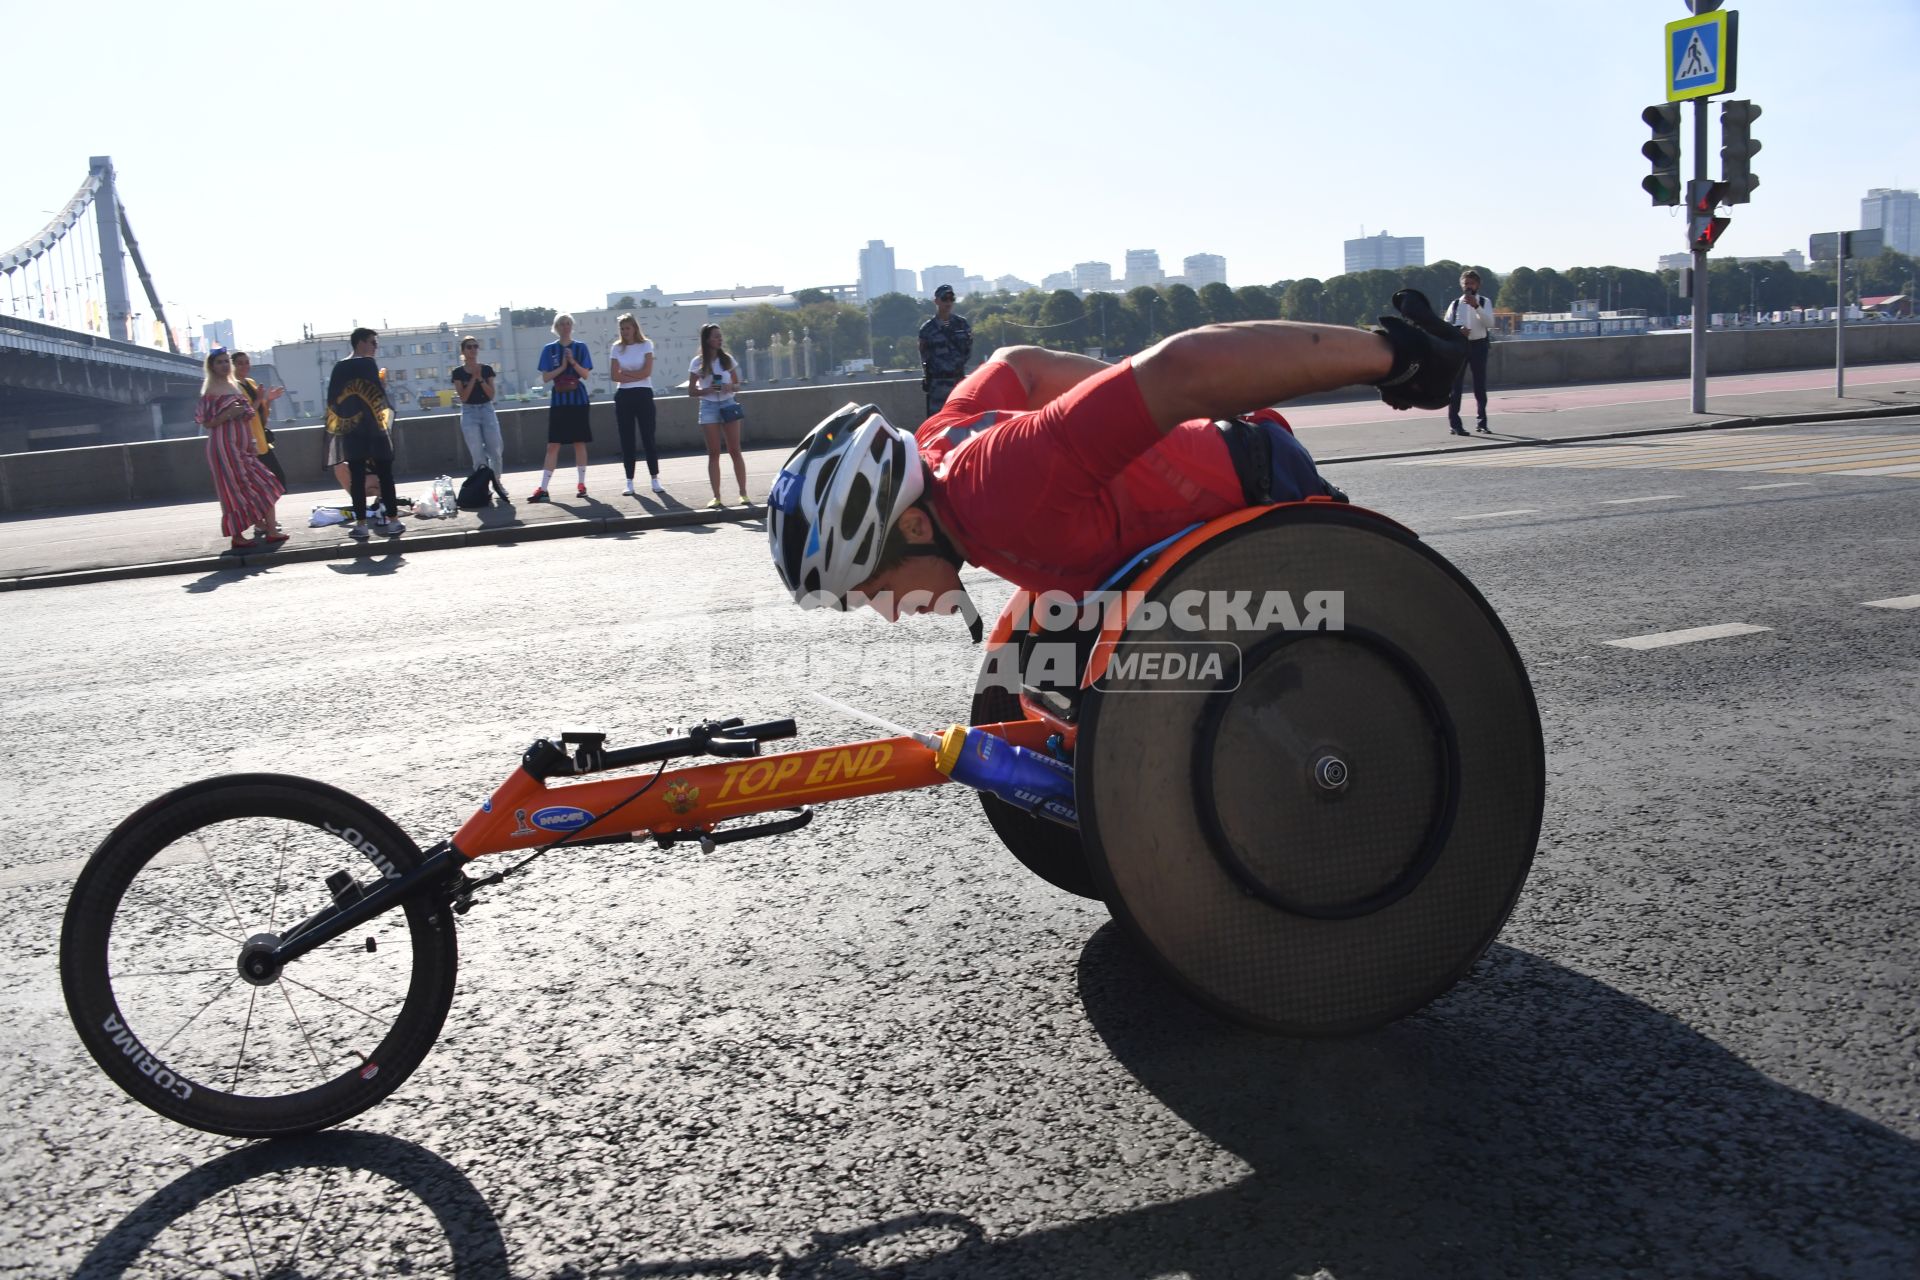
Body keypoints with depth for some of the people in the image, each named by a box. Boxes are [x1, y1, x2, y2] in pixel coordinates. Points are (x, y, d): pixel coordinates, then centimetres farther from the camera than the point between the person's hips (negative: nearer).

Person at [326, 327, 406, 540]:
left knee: (356, 477, 4)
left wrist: (342, 421, 19)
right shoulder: (367, 363, -7)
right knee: (385, 474, 2)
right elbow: (379, 393, -13)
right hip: (372, 427, -4)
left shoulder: (339, 368, 9)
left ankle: (360, 524, 4)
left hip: (350, 429, 5)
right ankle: (391, 520, 0)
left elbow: (332, 399, 10)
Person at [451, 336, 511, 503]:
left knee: (496, 451, -3)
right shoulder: (458, 372, -1)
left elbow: (491, 395, -2)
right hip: (469, 413, -2)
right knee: (478, 455, -3)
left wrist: (480, 378, -14)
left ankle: (497, 482, 16)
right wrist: (473, 377, -15)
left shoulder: (487, 369, 4)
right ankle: (483, 486, 8)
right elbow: (463, 397, -10)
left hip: (487, 410, 2)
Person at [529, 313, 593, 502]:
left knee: (579, 443, 3)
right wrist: (562, 367, -13)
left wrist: (573, 362, -17)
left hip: (578, 400, 0)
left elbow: (585, 374, -2)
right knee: (553, 445, -3)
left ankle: (581, 484, 12)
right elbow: (545, 378, -1)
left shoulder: (581, 347, 4)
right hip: (558, 402, 0)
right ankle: (543, 488, -3)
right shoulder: (549, 349, 5)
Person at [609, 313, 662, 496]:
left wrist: (626, 373, -5)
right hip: (623, 396, 2)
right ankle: (629, 482, 6)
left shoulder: (646, 345, 2)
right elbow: (615, 376, -2)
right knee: (626, 439, 2)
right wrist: (636, 374, -7)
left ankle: (655, 480, 3)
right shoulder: (616, 348, 7)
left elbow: (647, 372, -9)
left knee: (648, 437, -3)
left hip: (643, 394, -2)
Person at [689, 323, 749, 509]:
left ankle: (743, 493, 4)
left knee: (735, 451, 0)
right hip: (709, 407, -1)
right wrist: (707, 390, -18)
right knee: (714, 454, 0)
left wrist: (731, 386, -13)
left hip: (728, 405, 1)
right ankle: (716, 497, 3)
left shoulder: (727, 359, 5)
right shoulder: (698, 363, -2)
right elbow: (691, 391, 0)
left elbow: (738, 384, 10)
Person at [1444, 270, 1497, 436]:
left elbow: (1490, 323, -11)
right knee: (1455, 384, -5)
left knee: (1480, 385, 5)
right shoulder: (1455, 304, 8)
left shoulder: (1484, 302, 4)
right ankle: (1454, 423, -4)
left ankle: (1482, 423, 15)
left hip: (1479, 345, 0)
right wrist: (1457, 331, -13)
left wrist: (1476, 306, -22)